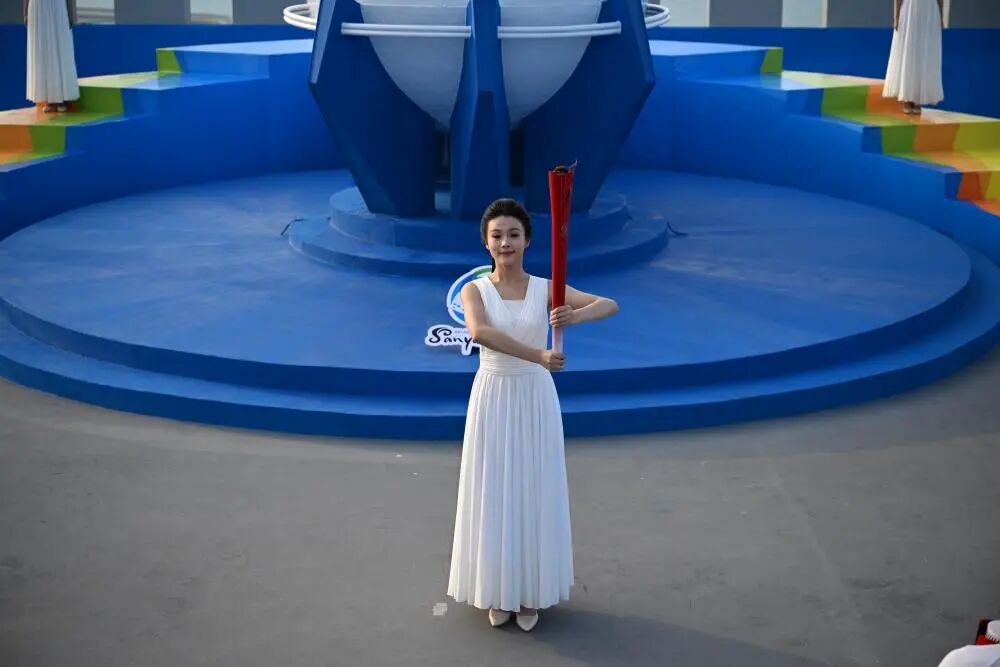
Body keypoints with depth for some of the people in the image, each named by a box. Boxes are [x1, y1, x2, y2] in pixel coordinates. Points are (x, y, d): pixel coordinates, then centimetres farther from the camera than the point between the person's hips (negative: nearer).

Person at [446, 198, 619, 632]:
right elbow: (479, 332, -28)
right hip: (492, 398, 0)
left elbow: (610, 305, -13)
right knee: (493, 494, 6)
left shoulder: (545, 289, -3)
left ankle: (530, 592, 21)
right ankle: (498, 592, 22)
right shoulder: (474, 290, -6)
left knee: (534, 493, 7)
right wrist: (537, 356, -39)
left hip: (535, 400, 1)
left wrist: (575, 316, -35)